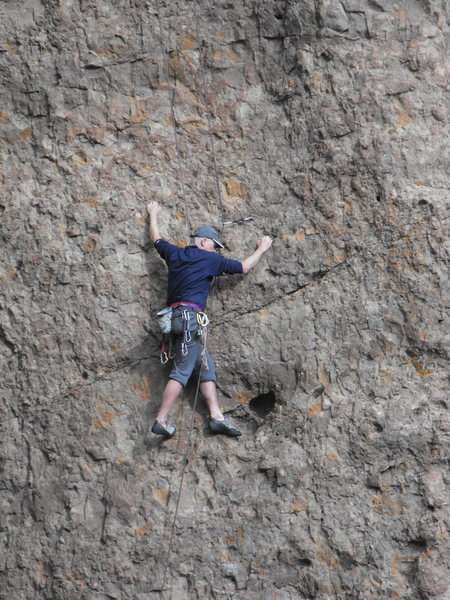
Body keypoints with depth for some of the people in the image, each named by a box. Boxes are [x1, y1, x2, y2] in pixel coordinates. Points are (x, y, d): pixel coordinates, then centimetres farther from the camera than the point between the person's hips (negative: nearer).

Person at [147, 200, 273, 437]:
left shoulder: (174, 254, 16)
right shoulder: (210, 259, 2)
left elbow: (156, 240, 36)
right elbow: (243, 267, 11)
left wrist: (153, 216, 53)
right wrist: (261, 249, 27)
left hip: (176, 317, 9)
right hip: (190, 315, -9)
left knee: (207, 366, 9)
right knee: (182, 371, -12)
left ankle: (217, 416, 2)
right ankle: (161, 420, -17)